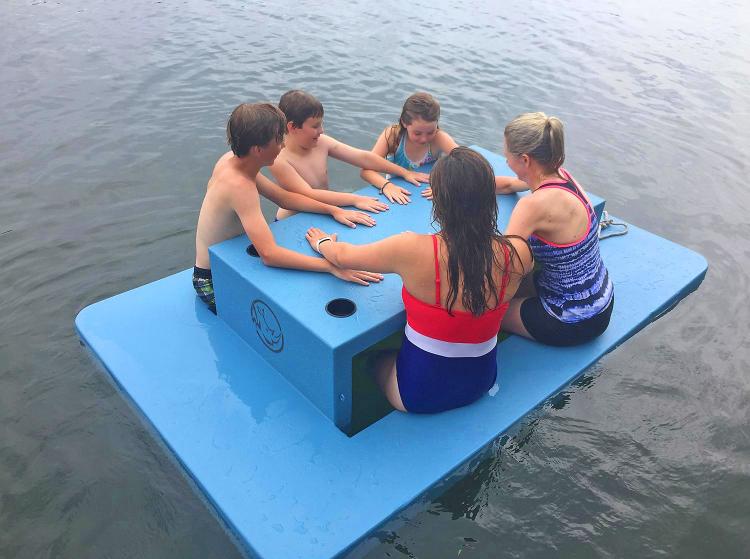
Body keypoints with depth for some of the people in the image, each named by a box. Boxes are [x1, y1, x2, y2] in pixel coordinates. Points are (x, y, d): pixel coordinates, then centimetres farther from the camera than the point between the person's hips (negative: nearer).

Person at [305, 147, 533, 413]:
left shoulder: (413, 250, -29)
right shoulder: (517, 254, -21)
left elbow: (342, 255, -9)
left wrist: (323, 243, 13)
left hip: (420, 392, -3)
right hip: (481, 381, 4)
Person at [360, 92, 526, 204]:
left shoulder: (439, 138, -15)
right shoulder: (393, 135, -15)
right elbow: (366, 169, -20)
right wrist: (386, 185, -40)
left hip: (427, 193, 0)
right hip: (397, 195, 1)